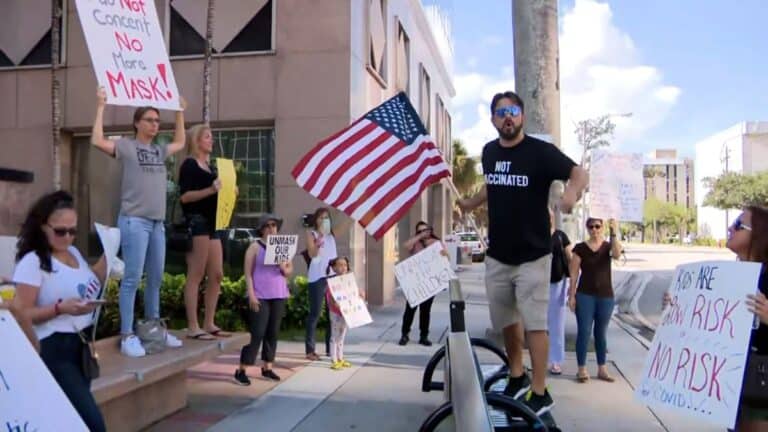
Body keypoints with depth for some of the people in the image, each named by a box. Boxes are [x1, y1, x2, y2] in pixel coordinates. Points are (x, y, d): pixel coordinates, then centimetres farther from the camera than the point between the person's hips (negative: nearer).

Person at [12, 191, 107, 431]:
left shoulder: (74, 252, 11)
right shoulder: (32, 262, -11)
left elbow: (91, 285, 21)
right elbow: (21, 315, -13)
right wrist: (60, 308, -27)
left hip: (82, 344, 7)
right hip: (54, 350, -7)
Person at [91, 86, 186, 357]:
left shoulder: (159, 151, 17)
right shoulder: (126, 146, -1)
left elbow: (180, 143, 34)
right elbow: (97, 141, -16)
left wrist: (180, 112, 33)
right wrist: (101, 106, -12)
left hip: (158, 222, 7)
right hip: (134, 221, -7)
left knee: (156, 278, 11)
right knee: (132, 278, -7)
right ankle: (127, 335, -3)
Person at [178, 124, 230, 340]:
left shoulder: (210, 166, 21)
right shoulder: (189, 164, -3)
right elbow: (185, 196, -14)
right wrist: (210, 190, -24)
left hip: (212, 223, 9)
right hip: (196, 222, -9)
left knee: (216, 275, 7)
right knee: (195, 276, -8)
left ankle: (209, 324, 14)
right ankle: (193, 327, -4)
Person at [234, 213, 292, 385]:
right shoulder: (255, 246, -3)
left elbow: (289, 270, 16)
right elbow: (248, 273, -6)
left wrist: (284, 268, -7)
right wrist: (251, 295, -14)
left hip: (279, 295, 5)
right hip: (260, 296, -5)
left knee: (273, 332, 8)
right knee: (257, 333, -8)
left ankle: (267, 368, 18)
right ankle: (241, 370, 0)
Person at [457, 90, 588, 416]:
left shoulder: (540, 151, -11)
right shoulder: (489, 152, 6)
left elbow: (580, 173, -14)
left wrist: (572, 191, -34)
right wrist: (471, 203, 17)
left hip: (532, 256, -6)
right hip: (496, 255, 6)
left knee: (535, 324, -3)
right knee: (506, 321, 16)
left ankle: (540, 393, 9)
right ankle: (517, 378, 35)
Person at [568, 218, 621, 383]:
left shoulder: (608, 246, 3)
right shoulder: (580, 248, -1)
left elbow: (617, 254, -21)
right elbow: (574, 273, -1)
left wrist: (614, 233, -31)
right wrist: (571, 295, -6)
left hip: (606, 296, 2)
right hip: (585, 295, -2)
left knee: (601, 333, 11)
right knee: (583, 332, -2)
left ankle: (602, 369, 19)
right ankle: (582, 369, 4)